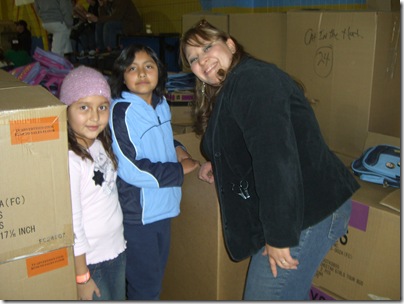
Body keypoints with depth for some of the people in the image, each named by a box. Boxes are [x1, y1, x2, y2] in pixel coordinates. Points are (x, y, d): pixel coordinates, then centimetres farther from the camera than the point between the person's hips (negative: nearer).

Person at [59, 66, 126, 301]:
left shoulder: (100, 144, -1)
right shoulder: (67, 159, -25)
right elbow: (71, 225, -22)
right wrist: (82, 278, -16)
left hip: (116, 249, 7)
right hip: (89, 261, -7)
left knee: (119, 298, 22)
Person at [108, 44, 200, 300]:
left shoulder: (161, 103, 4)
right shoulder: (121, 111, -18)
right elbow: (131, 170, -23)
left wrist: (177, 148, 2)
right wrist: (179, 170, -15)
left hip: (163, 207, 7)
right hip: (137, 214, -7)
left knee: (157, 276, 23)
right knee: (145, 286, 7)